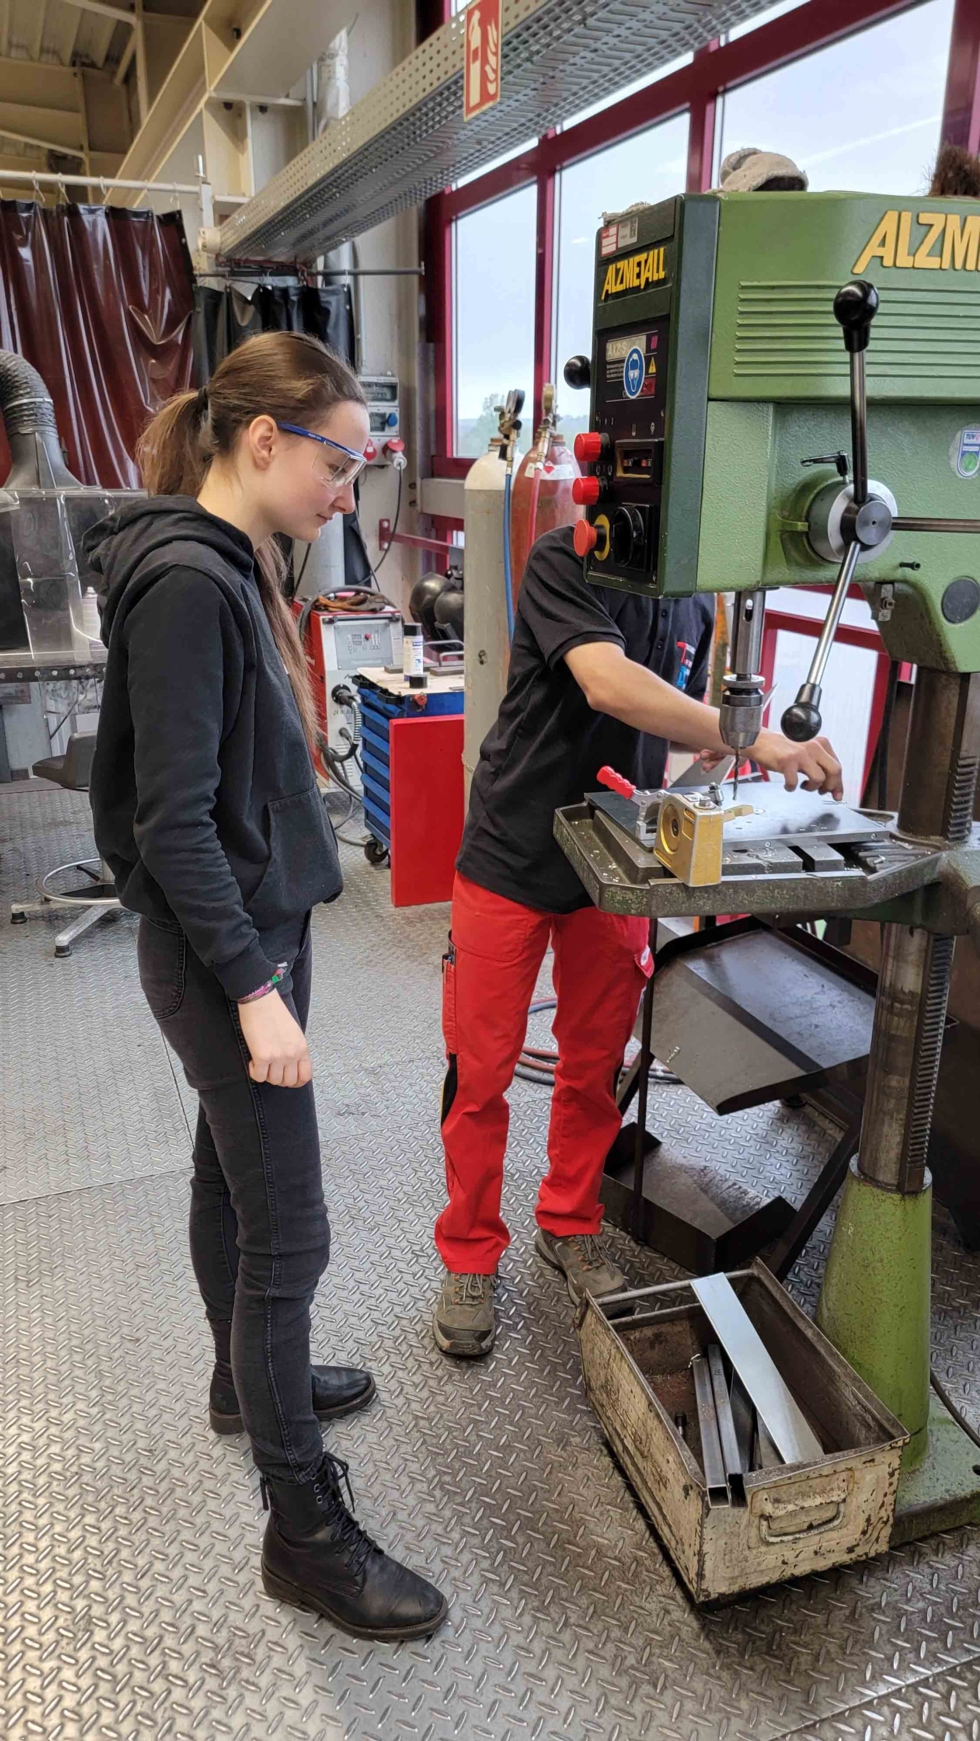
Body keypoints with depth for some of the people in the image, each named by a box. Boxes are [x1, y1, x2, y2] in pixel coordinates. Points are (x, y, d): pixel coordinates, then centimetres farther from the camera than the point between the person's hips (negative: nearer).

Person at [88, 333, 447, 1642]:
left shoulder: (223, 564, 8)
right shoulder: (183, 583, -21)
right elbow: (172, 818, -23)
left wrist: (263, 957, 19)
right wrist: (254, 989, -21)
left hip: (253, 926, 10)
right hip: (224, 951, -10)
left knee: (232, 1177, 24)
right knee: (287, 1237, 1)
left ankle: (248, 1382, 45)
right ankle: (304, 1531, 19)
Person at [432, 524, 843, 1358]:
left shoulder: (693, 600, 5)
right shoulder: (565, 559, -15)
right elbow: (609, 686, -31)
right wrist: (754, 738, -34)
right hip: (513, 858, -5)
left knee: (595, 1066, 14)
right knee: (480, 1071, 5)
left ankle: (570, 1226, 37)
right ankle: (470, 1257, 25)